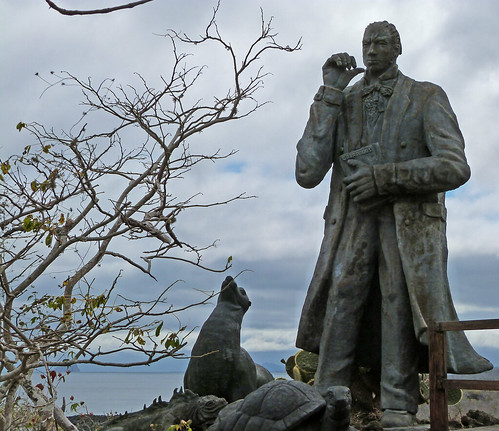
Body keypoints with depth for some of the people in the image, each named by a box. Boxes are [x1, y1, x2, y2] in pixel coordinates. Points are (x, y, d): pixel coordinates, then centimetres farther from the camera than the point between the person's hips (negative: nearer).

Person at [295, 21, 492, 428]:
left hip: (409, 230, -2)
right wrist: (330, 94, 2)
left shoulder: (427, 98, 9)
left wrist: (386, 177, -12)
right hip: (353, 228, 2)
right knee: (341, 307, -9)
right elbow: (308, 173, 2)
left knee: (399, 313, -8)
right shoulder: (343, 104, 16)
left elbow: (455, 167, -4)